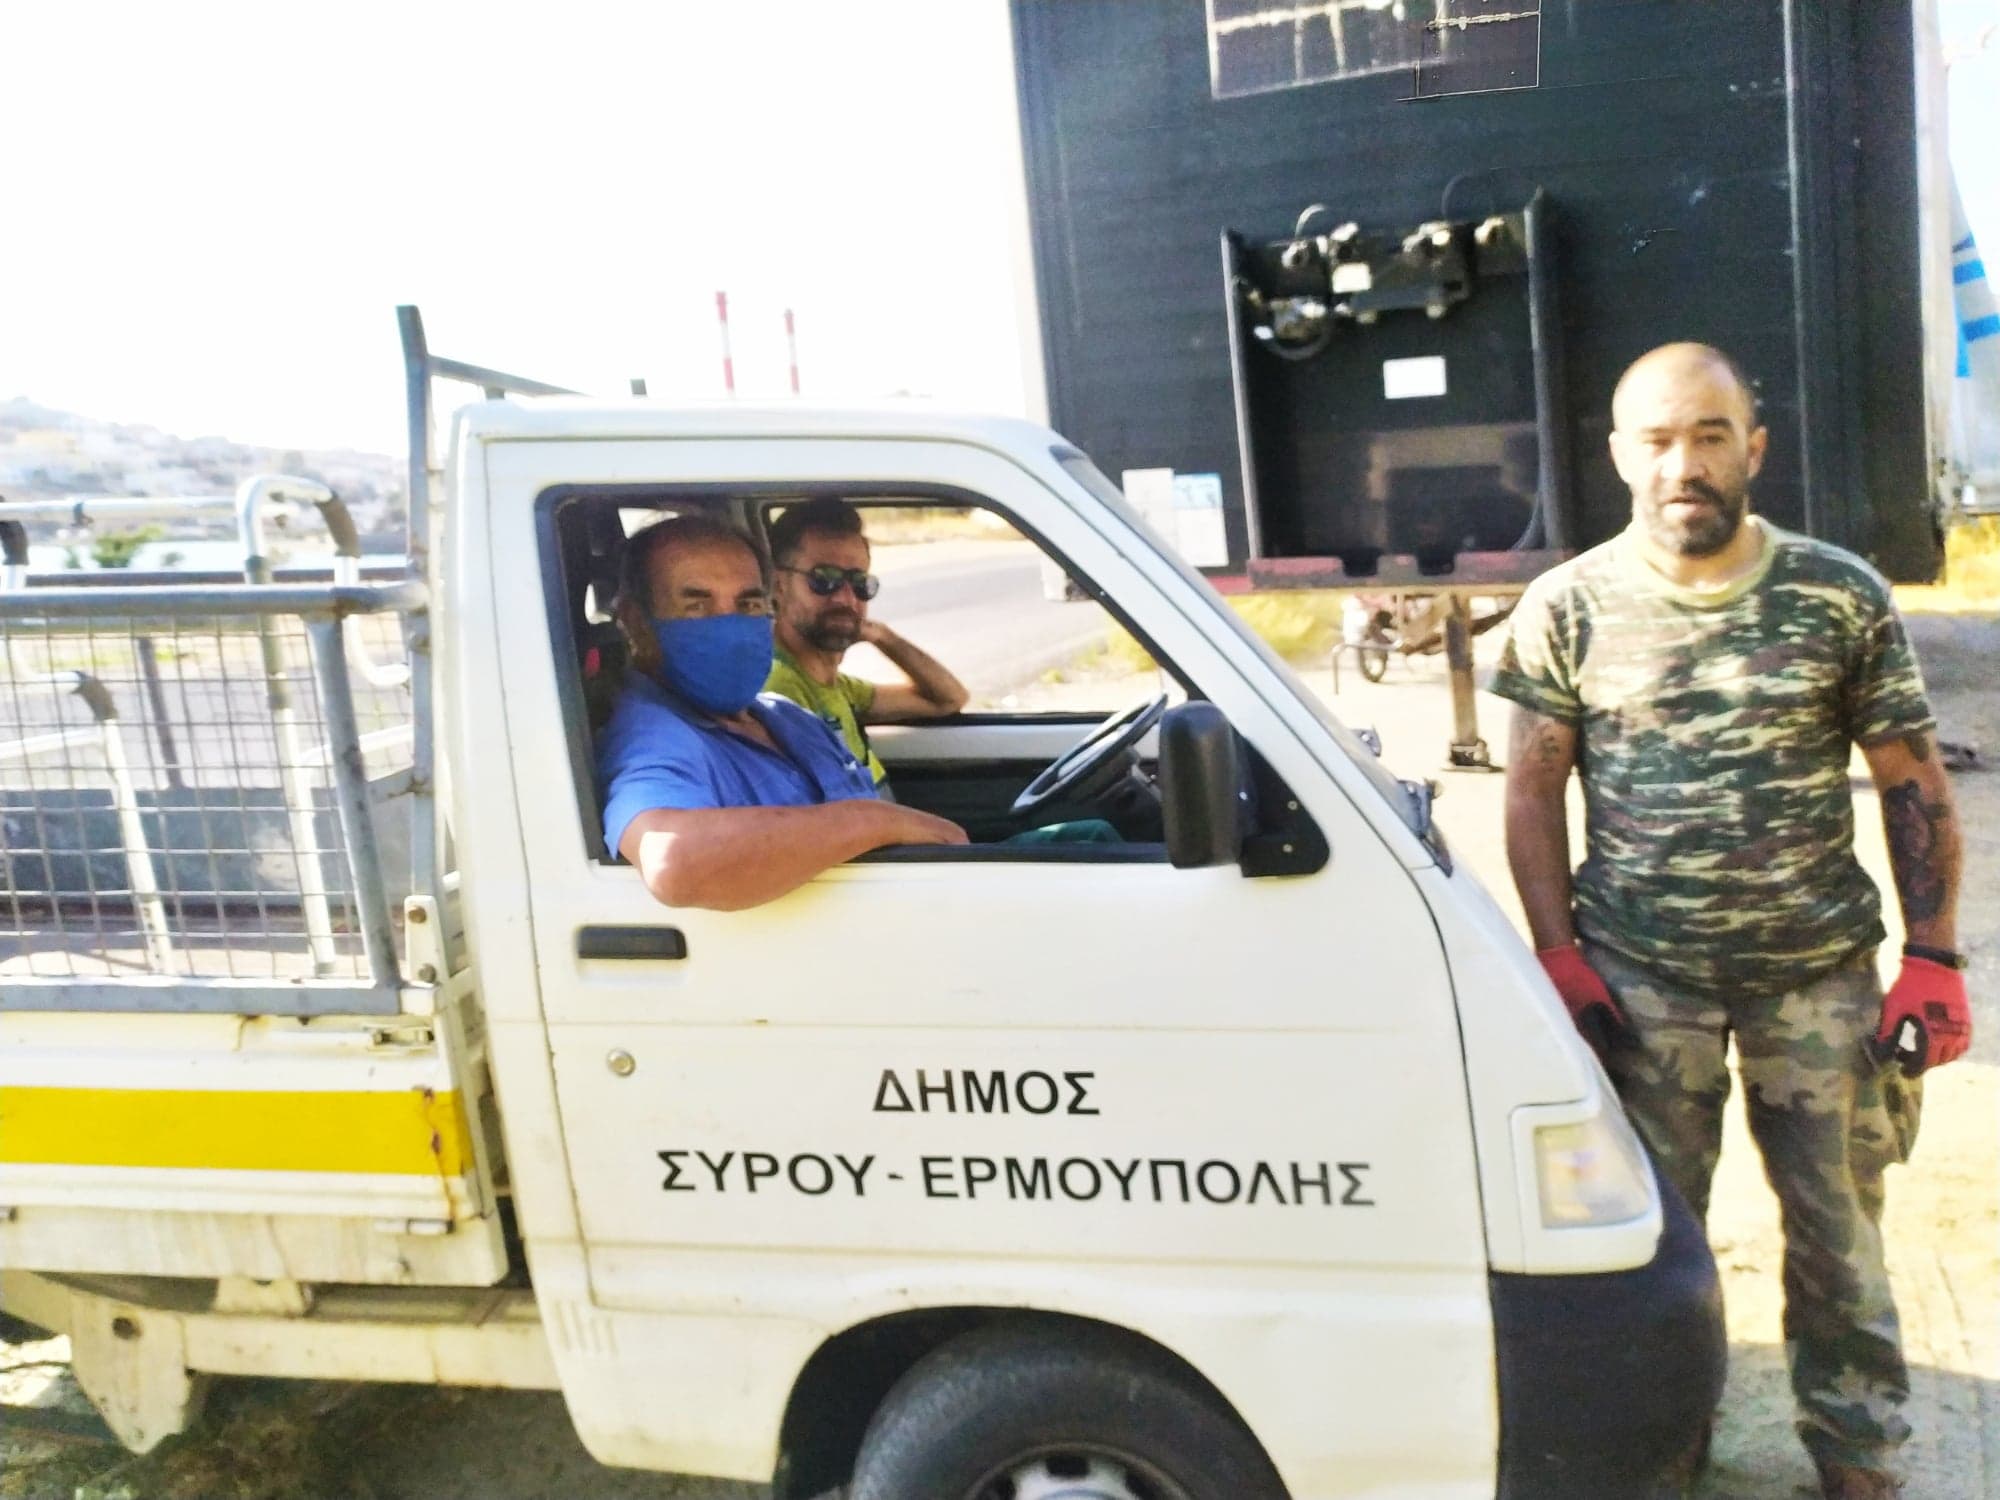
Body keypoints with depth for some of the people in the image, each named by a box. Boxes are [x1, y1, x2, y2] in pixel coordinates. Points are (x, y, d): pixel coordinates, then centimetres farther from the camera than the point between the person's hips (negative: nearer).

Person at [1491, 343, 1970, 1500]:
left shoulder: (1844, 598, -4)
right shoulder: (1567, 609, -4)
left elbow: (1917, 787, 1)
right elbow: (1534, 792, 0)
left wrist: (1933, 959, -4)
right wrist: (1559, 956, -7)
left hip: (1821, 972, 1)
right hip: (1640, 978, 0)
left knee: (1839, 1227, 14)